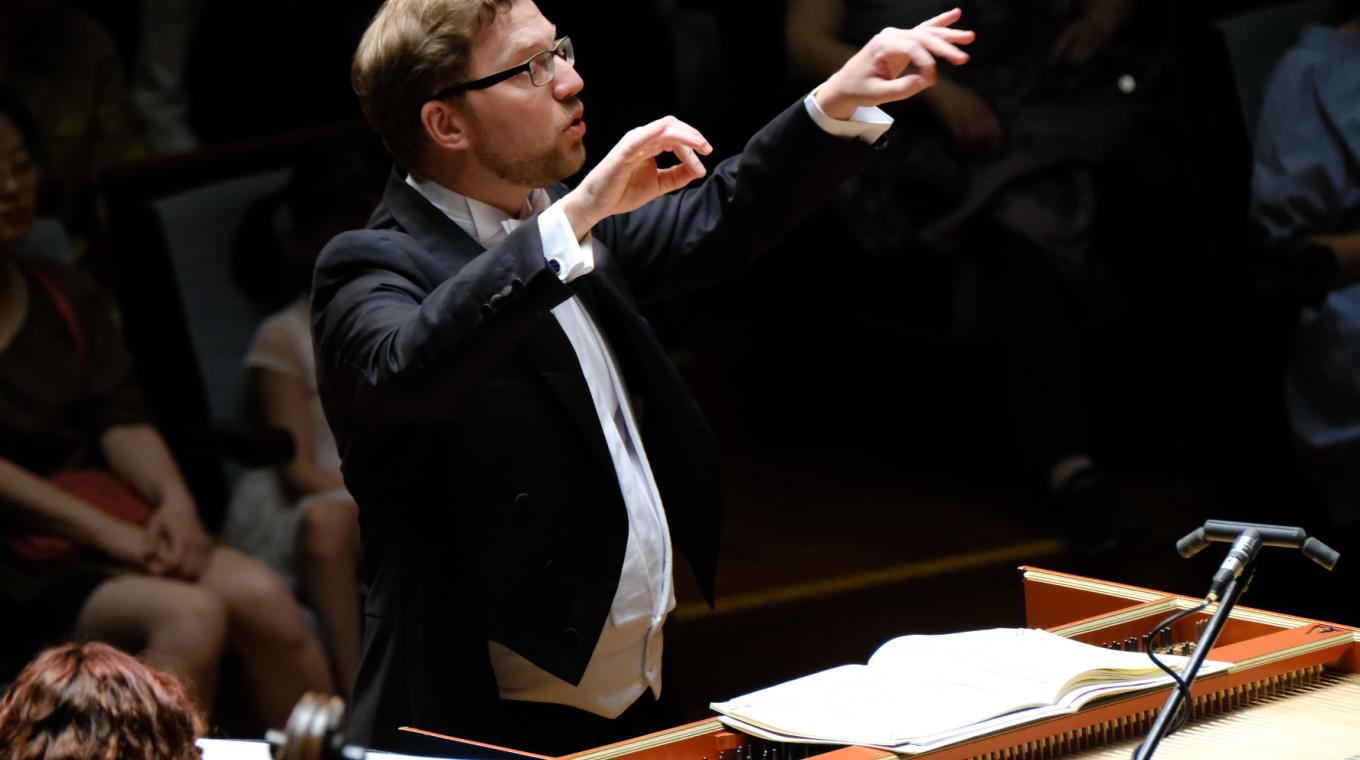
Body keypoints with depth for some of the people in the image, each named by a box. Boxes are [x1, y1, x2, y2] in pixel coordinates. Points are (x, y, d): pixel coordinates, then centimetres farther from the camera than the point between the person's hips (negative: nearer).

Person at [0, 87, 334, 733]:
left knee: (260, 595, -21)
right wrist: (107, 533, -20)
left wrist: (172, 498, -12)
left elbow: (122, 422, 9)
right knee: (187, 615, -30)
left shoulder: (67, 297, 18)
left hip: (109, 522, 6)